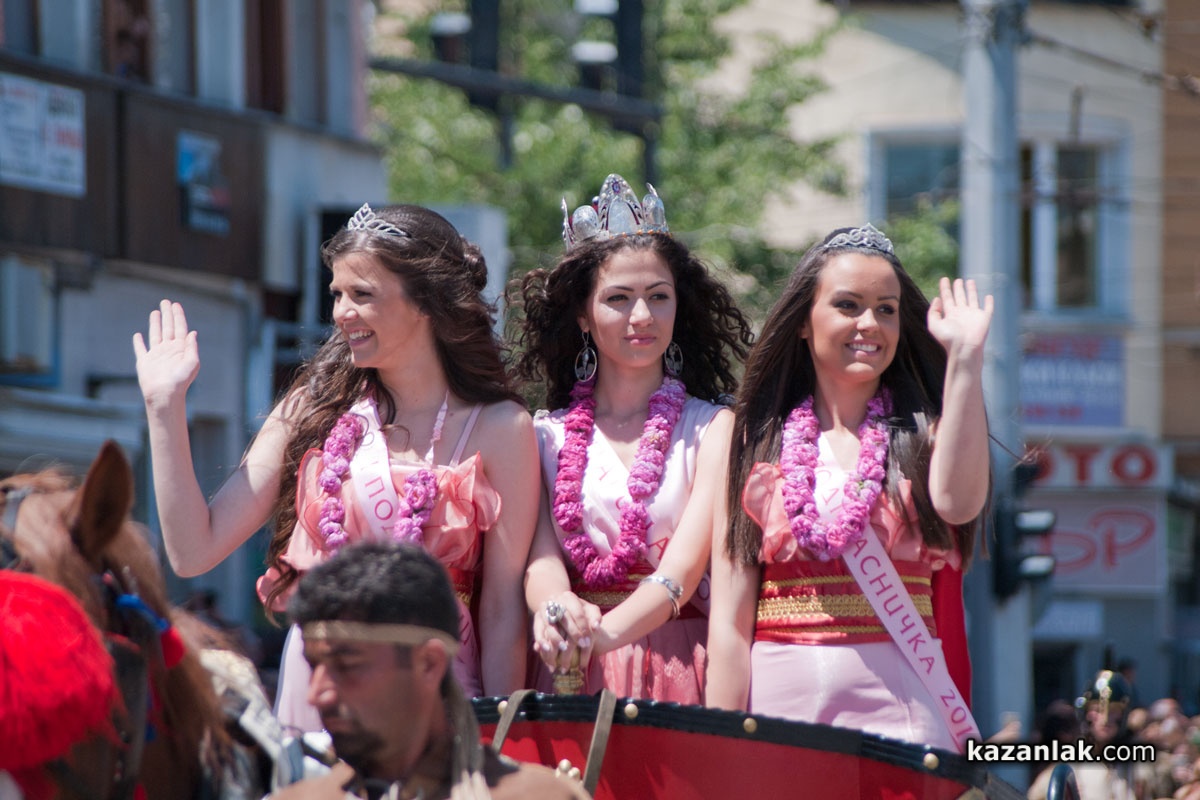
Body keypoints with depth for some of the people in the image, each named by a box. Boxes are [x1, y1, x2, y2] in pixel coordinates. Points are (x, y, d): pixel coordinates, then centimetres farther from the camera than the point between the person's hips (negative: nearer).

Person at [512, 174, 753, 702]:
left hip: (680, 673, -2)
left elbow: (687, 561, -8)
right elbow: (539, 556, -1)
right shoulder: (545, 436, 11)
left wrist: (607, 631, -27)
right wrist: (557, 611, -26)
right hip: (572, 679, 2)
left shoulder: (713, 428, 5)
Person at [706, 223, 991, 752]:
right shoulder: (756, 441, 9)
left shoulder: (922, 433, 9)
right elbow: (730, 619, 4)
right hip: (780, 697, 0)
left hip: (899, 707, 0)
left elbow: (957, 503, -17)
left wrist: (964, 359, -15)